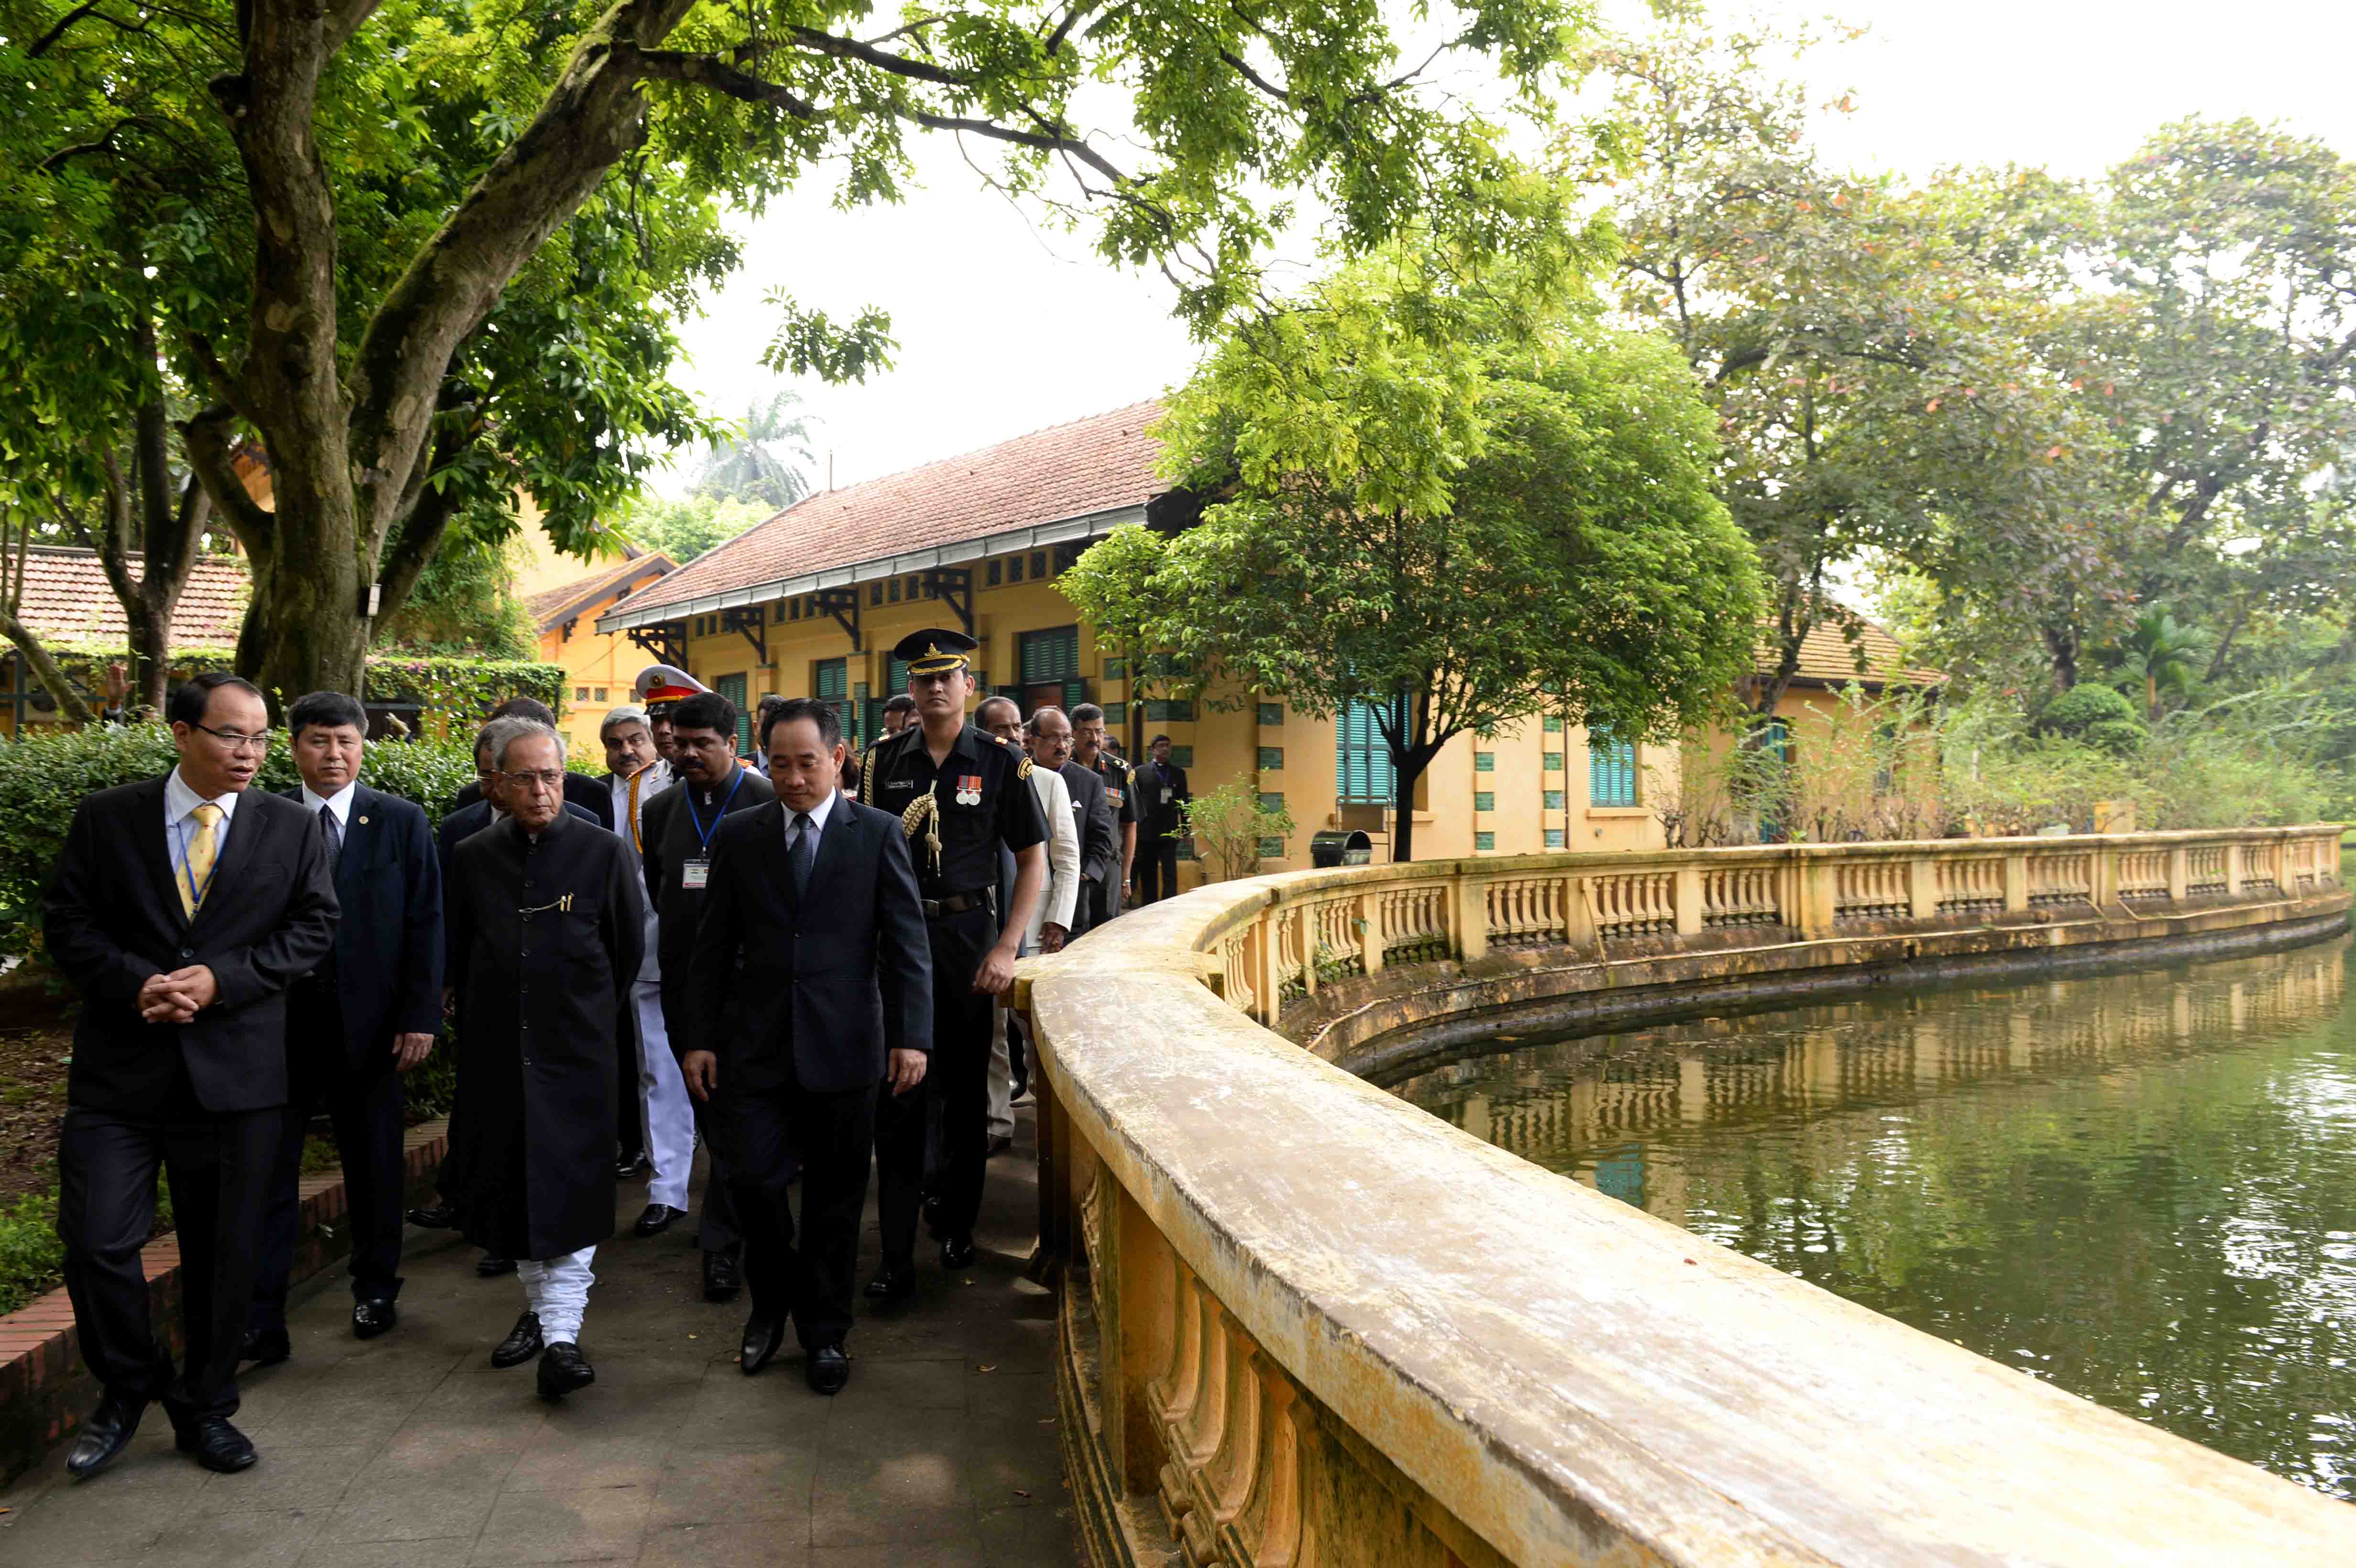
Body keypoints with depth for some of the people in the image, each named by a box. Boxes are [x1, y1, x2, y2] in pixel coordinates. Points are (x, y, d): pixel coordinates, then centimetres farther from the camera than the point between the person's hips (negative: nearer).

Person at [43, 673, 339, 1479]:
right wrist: (137, 984, -14)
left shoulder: (292, 828, 4)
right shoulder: (106, 819, 4)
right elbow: (66, 923, 2)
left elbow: (312, 928, 0)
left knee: (223, 1252, 8)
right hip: (120, 1068, 0)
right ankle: (129, 1388, 23)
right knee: (97, 1240, -4)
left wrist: (221, 979, -13)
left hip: (235, 1071, 1)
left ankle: (205, 1409, 27)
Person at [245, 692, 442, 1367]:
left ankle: (376, 1288, 30)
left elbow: (425, 924, -1)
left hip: (369, 1020, 0)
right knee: (268, 1165, 1)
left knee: (373, 1160, 13)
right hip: (277, 1017, 0)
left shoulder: (401, 823, 0)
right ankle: (258, 1320, 9)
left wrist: (420, 1015, -7)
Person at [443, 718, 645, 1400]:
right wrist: (486, 1020, 12)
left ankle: (561, 1332, -4)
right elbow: (459, 955, 14)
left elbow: (629, 948, 4)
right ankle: (538, 1305, 28)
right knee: (512, 1182, 11)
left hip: (577, 1046, -3)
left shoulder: (604, 852, -4)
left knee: (568, 1186, -6)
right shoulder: (472, 858, 4)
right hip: (496, 1050, 3)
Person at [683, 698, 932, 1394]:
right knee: (752, 1175, -3)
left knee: (836, 1199, 7)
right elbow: (713, 946, 9)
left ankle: (825, 1332, 26)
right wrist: (702, 1038, 5)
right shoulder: (738, 836, 6)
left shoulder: (879, 833, 0)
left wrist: (912, 1036, -8)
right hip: (756, 1044, 1)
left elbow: (907, 943, -2)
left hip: (842, 1048, -1)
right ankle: (771, 1303, 25)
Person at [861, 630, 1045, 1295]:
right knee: (896, 1093, 0)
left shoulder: (1001, 762, -2)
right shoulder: (884, 760, 4)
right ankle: (896, 1257, 4)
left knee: (966, 1090, 10)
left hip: (968, 934, -1)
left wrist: (1006, 950, -8)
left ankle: (958, 1226, 28)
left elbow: (1033, 861, 0)